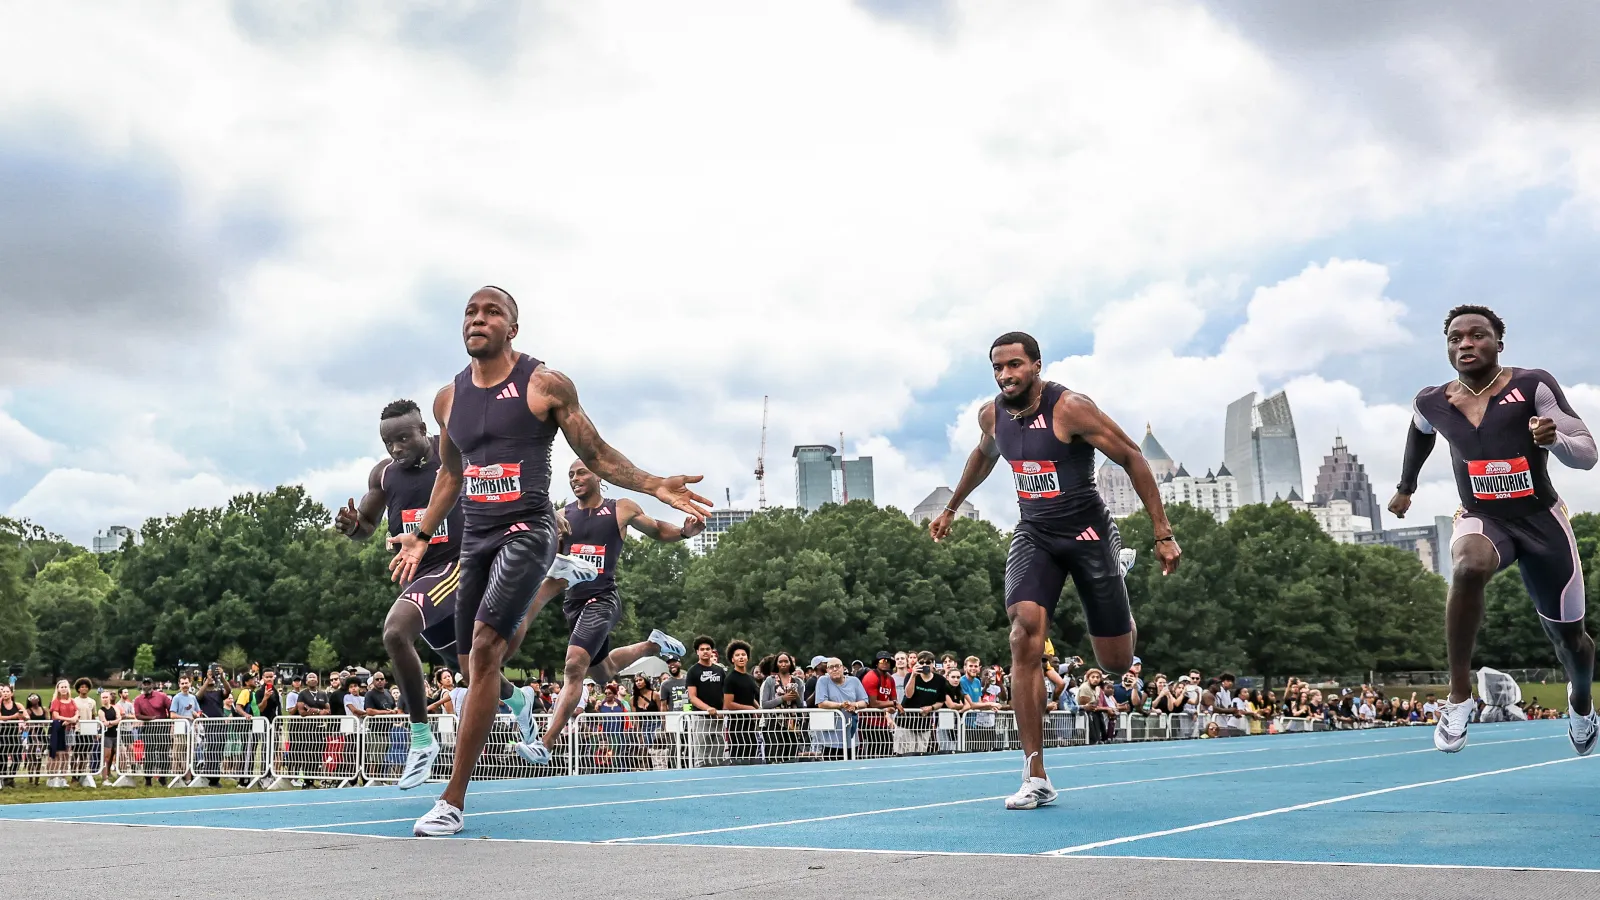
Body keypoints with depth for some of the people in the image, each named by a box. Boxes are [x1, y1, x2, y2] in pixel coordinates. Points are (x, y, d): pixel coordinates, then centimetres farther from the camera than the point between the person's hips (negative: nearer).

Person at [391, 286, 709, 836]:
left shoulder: (546, 385, -3)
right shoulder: (449, 398, 11)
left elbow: (597, 456, 0)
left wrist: (656, 486, -13)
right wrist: (422, 535, 23)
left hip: (527, 532, -6)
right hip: (475, 538, 6)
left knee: (484, 648, -21)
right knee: (473, 666, 12)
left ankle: (452, 802, -16)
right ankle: (513, 698, 52)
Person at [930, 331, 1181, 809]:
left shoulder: (1070, 408, -19)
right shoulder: (992, 415, -1)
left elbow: (1132, 457, -13)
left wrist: (1163, 533, -16)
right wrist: (951, 508, 33)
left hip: (1088, 532, -3)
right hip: (1033, 534, 4)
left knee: (1115, 662, 5)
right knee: (1025, 635, -22)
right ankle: (1035, 778, -17)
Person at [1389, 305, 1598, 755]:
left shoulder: (1533, 386, -13)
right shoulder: (1432, 403, -2)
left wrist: (1555, 439, -36)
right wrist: (1405, 486, 34)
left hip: (1542, 520, 0)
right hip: (1481, 518, 1)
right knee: (1469, 567, -37)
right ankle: (1459, 696, -28)